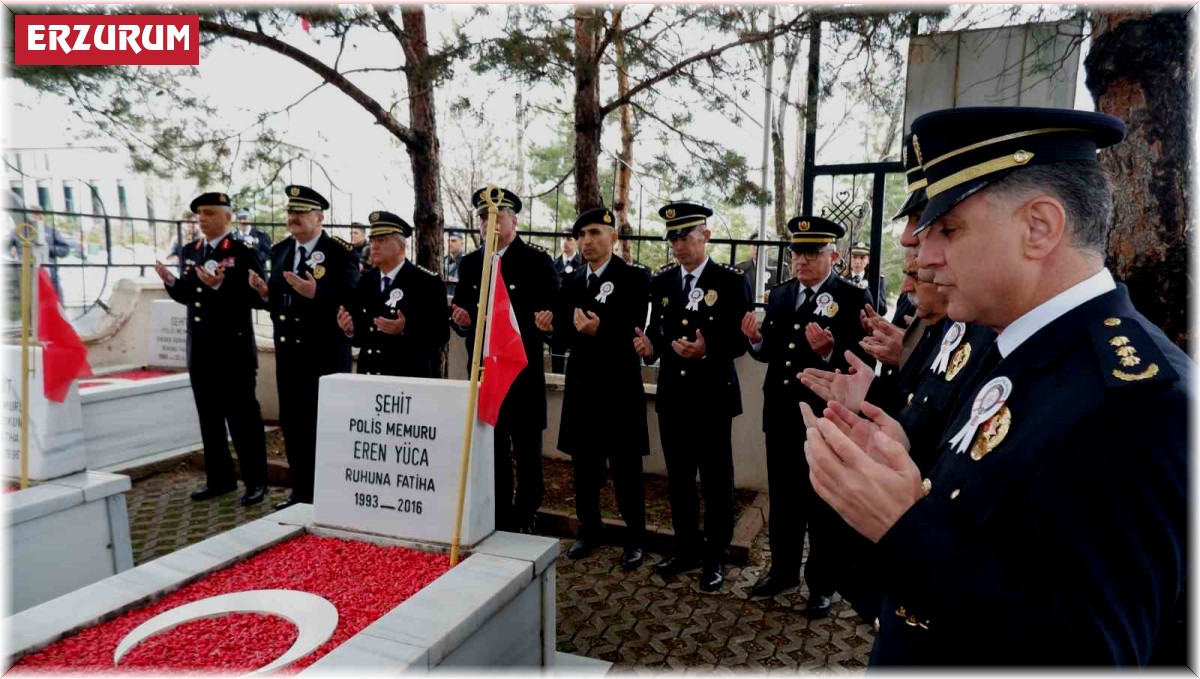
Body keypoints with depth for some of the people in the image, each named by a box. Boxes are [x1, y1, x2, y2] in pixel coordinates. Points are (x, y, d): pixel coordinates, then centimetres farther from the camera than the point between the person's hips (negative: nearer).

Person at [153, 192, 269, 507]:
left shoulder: (242, 252, -8)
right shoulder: (189, 251, 13)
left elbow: (255, 297, -17)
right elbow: (186, 296, 16)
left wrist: (220, 286, -28)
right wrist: (170, 281, -3)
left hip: (233, 349, -7)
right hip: (200, 350, 7)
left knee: (242, 416, -1)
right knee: (209, 417, 13)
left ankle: (256, 481, 8)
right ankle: (220, 478, 24)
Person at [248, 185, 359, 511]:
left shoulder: (340, 252, -9)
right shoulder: (279, 251, 11)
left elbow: (350, 300, -19)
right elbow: (277, 300, 14)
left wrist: (315, 293, -32)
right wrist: (265, 291, -7)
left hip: (325, 354, -7)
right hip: (288, 351, 7)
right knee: (292, 423, 13)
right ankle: (301, 491, 27)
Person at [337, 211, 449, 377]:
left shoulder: (427, 282, -7)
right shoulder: (365, 281, 10)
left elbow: (440, 334, -14)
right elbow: (362, 335, 13)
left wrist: (405, 330, -26)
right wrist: (350, 330, -6)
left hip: (408, 378, -5)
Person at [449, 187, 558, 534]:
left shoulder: (537, 260, -3)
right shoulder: (469, 263, 11)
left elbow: (553, 313, -9)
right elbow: (460, 317, 13)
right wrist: (461, 320, -10)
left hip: (523, 374, -4)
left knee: (527, 456, 4)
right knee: (492, 455, 13)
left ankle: (523, 526, 18)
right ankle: (497, 524, 27)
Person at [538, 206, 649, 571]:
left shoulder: (632, 279, -5)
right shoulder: (571, 282, 11)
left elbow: (632, 332, -14)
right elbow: (560, 329, 3)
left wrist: (599, 330, -28)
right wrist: (583, 331, -17)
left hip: (620, 386, -5)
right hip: (582, 383, 5)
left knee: (625, 466, 4)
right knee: (584, 463, 13)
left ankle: (634, 538, 18)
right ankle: (589, 530, 29)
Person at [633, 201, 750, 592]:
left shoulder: (731, 281, -6)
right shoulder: (662, 281, 8)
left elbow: (742, 339, -9)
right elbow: (658, 331, 8)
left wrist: (708, 350, -25)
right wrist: (650, 347, -14)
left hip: (713, 395, -4)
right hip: (672, 394, 5)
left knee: (716, 479, 6)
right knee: (678, 478, 13)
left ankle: (716, 556, 22)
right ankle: (687, 549, 30)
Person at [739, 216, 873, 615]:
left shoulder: (853, 298, -10)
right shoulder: (779, 294, 8)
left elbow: (863, 361, -17)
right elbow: (770, 353, 9)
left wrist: (830, 352, -35)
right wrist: (757, 339, -11)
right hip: (781, 416, 6)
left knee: (824, 506, 11)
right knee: (783, 499, 19)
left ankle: (823, 584, 28)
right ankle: (783, 569, 37)